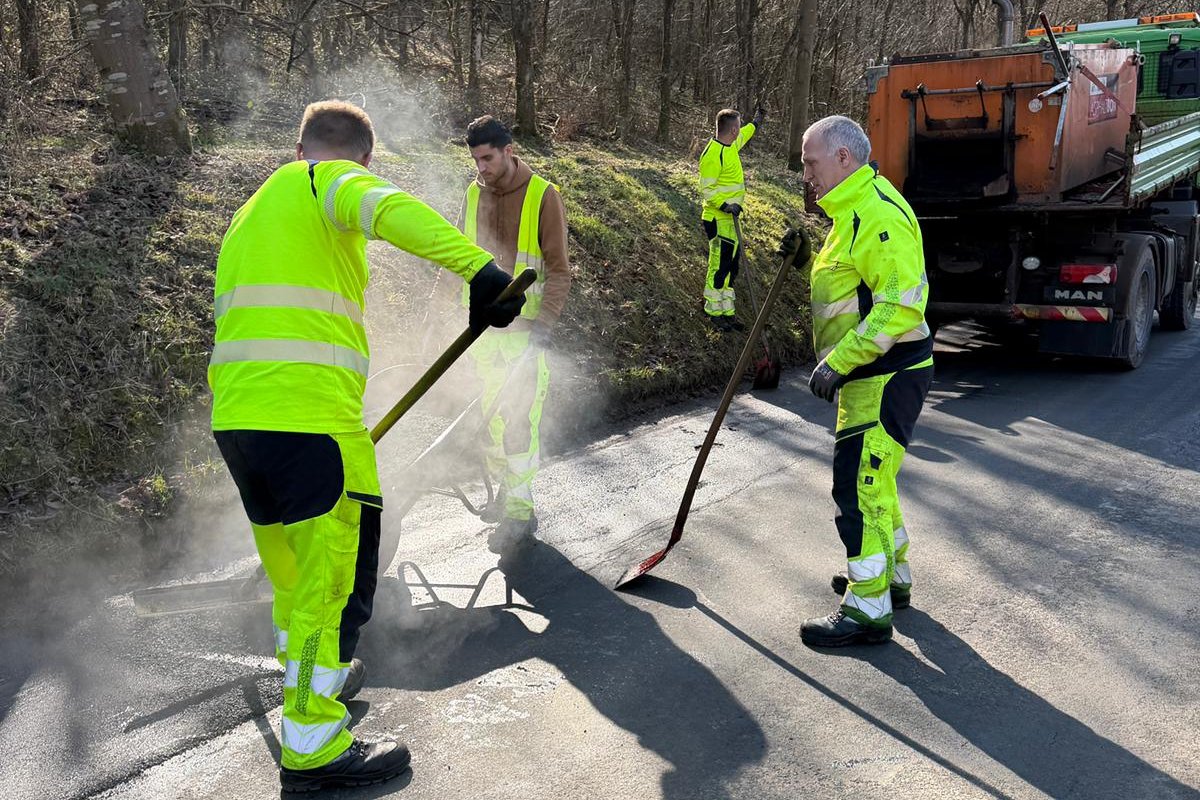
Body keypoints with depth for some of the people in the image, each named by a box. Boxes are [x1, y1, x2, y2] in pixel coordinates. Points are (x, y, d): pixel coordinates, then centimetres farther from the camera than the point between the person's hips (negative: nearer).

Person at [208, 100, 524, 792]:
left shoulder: (250, 213, 28)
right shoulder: (330, 181, 2)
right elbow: (390, 209, -23)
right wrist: (479, 267, -34)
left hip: (234, 420, 9)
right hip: (312, 418, -8)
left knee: (292, 571, 24)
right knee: (334, 578, 2)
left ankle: (312, 681, 42)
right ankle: (313, 748, 10)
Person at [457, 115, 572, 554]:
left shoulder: (542, 195, -8)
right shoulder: (474, 194, 8)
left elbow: (558, 268, -8)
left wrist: (546, 320, -17)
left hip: (524, 327, -6)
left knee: (518, 419, -9)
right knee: (491, 414, 12)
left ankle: (520, 513, -2)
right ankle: (504, 493, 27)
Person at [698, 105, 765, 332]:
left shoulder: (731, 145, 10)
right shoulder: (713, 154, -20)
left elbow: (743, 135, 35)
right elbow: (706, 189, -19)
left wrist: (756, 123, 48)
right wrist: (724, 205, -30)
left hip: (730, 218, 10)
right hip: (718, 220, -10)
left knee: (731, 264, 13)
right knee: (719, 266, -4)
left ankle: (726, 313, 20)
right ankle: (715, 314, 6)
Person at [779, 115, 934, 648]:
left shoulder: (879, 213, -19)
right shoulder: (853, 212, 16)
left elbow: (901, 305, -27)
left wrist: (838, 361, -27)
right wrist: (806, 259, 7)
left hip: (886, 378, -11)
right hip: (867, 377, 11)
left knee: (858, 485, -8)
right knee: (870, 479, 21)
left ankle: (869, 609, 0)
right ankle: (891, 576, 37)